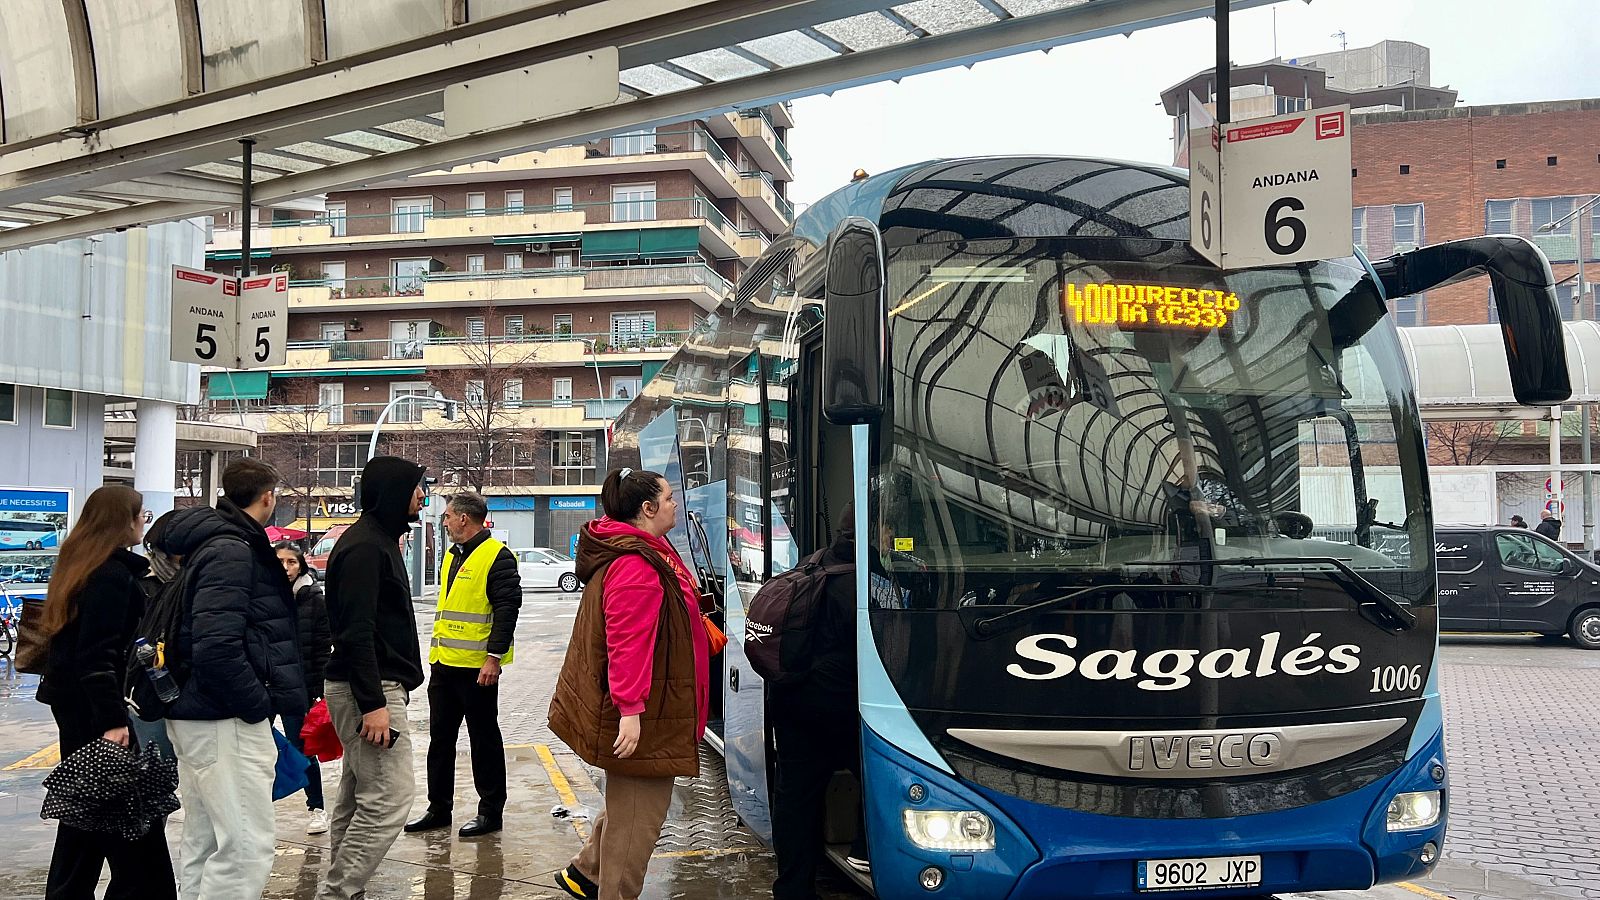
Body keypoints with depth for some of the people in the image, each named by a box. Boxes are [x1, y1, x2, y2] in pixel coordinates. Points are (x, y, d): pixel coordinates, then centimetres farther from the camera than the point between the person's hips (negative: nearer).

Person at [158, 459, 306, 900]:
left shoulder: (209, 542, 16)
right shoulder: (232, 550, -15)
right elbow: (217, 646, -26)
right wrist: (258, 706, -16)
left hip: (196, 714, 11)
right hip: (226, 721, -11)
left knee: (202, 842, 17)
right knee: (247, 847, -10)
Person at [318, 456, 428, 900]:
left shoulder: (378, 540, 17)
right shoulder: (365, 547, -15)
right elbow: (356, 633, -22)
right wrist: (374, 703, -24)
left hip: (373, 688, 11)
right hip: (368, 690, -11)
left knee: (357, 797, 13)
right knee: (391, 795, -10)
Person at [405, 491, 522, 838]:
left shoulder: (497, 557, -13)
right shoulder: (454, 556, 16)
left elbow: (507, 609, -19)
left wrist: (494, 656, -23)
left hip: (478, 667, -9)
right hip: (443, 665, 9)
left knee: (484, 739, 2)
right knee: (440, 738, 14)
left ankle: (491, 812, 12)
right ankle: (439, 808, 25)